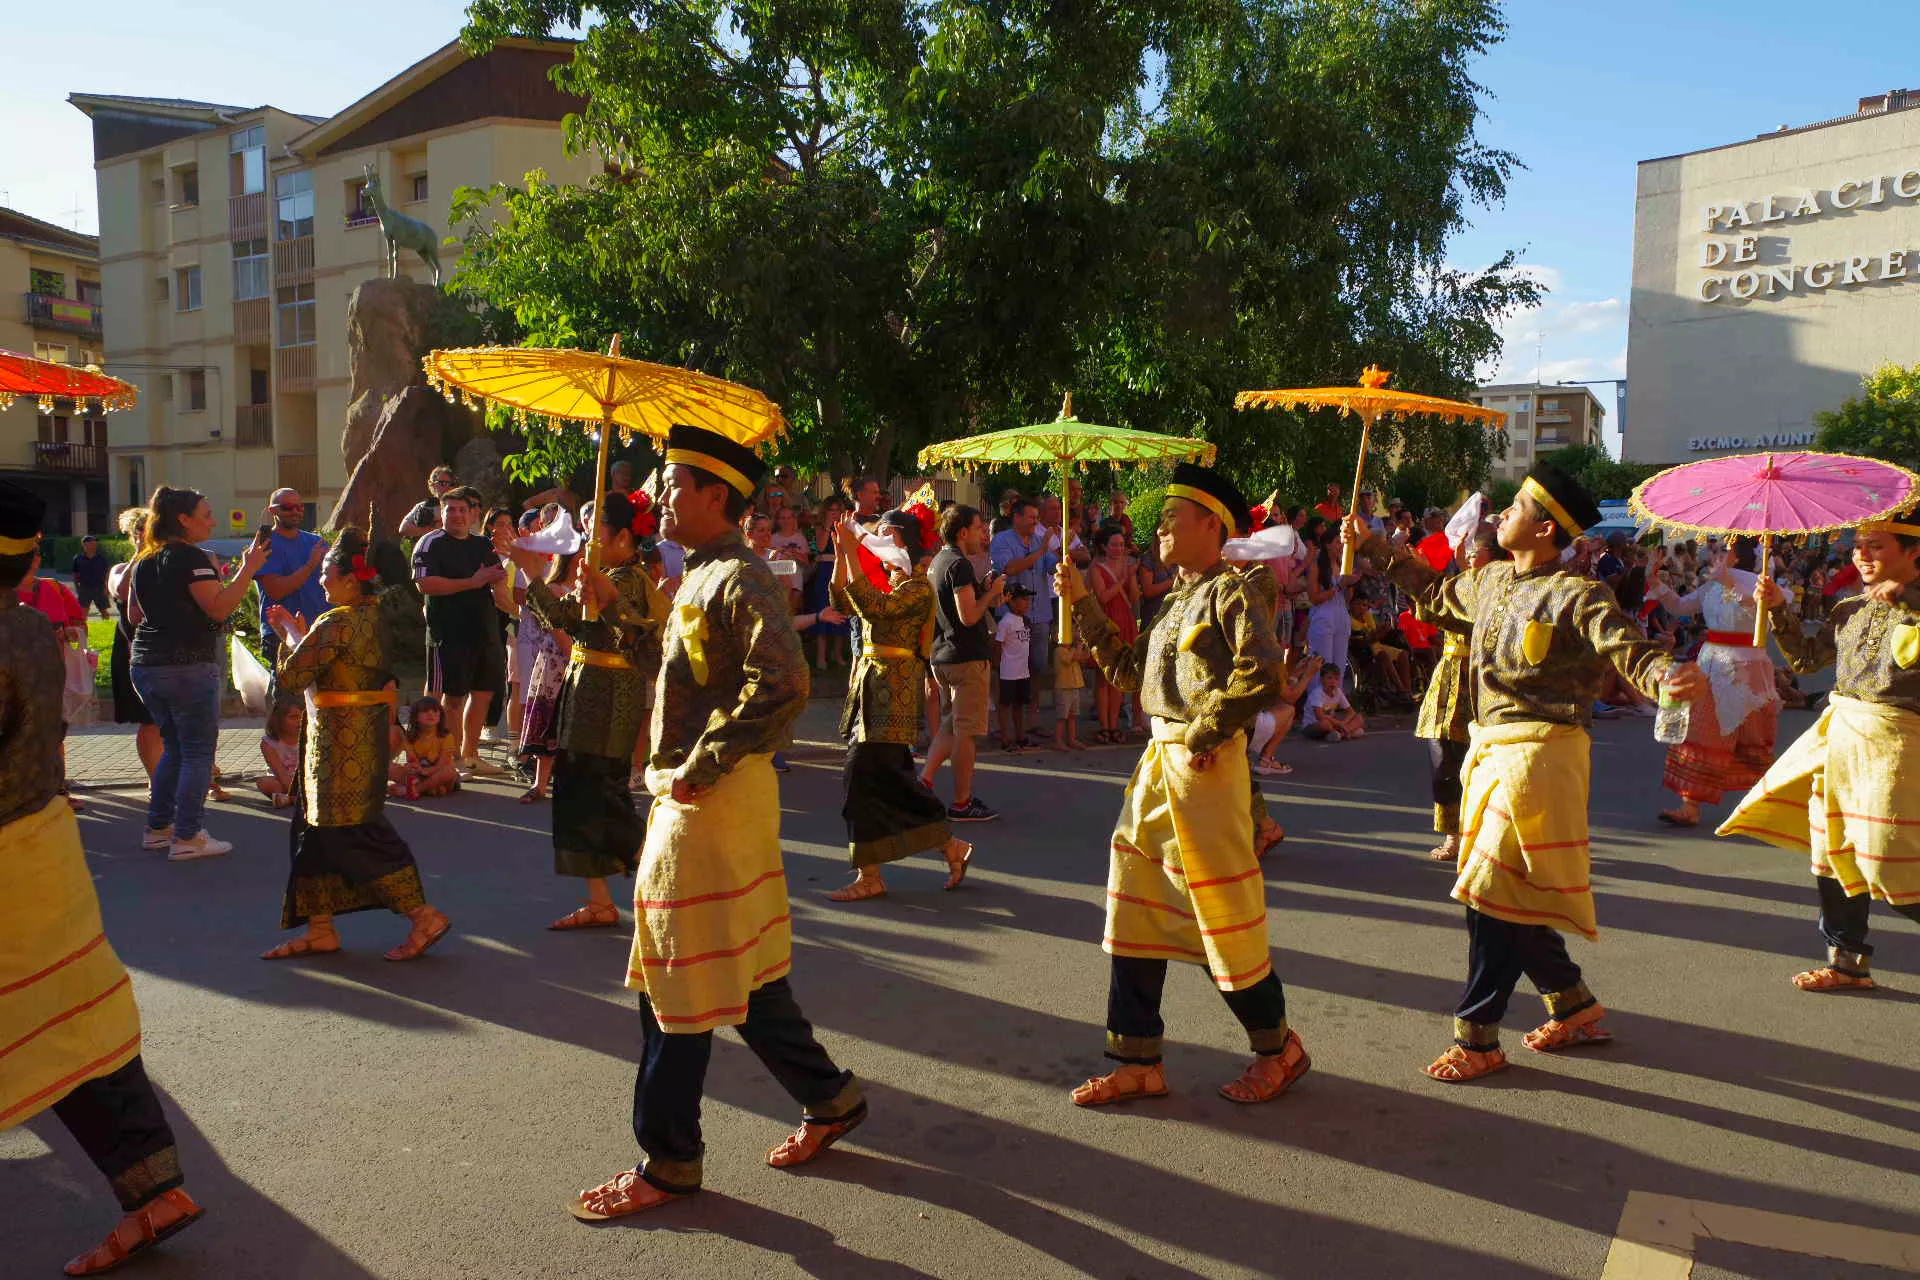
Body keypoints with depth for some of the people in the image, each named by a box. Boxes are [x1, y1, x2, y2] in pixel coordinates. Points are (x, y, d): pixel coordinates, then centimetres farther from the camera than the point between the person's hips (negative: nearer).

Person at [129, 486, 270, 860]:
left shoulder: (144, 560, 13)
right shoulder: (189, 557, -14)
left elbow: (135, 615, 21)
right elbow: (220, 608, -22)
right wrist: (248, 568, -20)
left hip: (145, 664, 9)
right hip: (187, 665, -9)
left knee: (174, 747, 20)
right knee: (198, 752, -1)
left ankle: (157, 828, 23)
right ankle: (187, 837, -1)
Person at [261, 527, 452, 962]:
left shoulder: (336, 624, -19)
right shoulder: (376, 615, 9)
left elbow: (291, 679, -15)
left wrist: (292, 637, 1)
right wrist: (299, 636, 17)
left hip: (342, 741, -10)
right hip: (368, 730, 10)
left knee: (350, 834, -4)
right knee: (315, 828, 15)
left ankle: (424, 917, -2)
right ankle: (320, 930, 22)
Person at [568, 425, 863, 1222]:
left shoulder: (739, 579, -16)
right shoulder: (703, 576, 15)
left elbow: (783, 685, -30)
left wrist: (696, 770, -23)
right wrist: (672, 771, 13)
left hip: (716, 801, -10)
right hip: (692, 797, 10)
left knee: (680, 982, 0)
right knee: (738, 969, 17)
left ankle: (667, 1162, 15)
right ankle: (829, 1098, 29)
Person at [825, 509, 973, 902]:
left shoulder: (918, 587, -10)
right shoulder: (885, 581, 17)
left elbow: (872, 607, -25)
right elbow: (843, 602, 8)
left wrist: (852, 553, -23)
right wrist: (842, 553, -1)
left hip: (893, 687, -9)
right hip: (871, 682, 9)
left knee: (864, 776, -8)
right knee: (890, 777, 9)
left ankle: (870, 876, 0)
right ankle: (951, 847, 18)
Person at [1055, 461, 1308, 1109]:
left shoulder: (1230, 591, -9)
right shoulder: (1176, 601, 18)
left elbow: (1262, 674, -22)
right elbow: (1129, 669, 20)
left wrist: (1203, 734, -17)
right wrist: (1083, 605, 18)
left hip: (1205, 765, -9)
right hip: (1158, 761, 9)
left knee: (1225, 916, 0)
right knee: (1136, 910, 9)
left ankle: (1277, 1046, 21)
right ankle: (1139, 1062, 17)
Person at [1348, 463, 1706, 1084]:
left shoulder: (1576, 596, -14)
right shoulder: (1491, 581, 11)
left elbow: (1631, 651, -22)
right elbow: (1436, 594, 29)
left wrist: (1669, 675, -44)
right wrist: (1376, 547, 30)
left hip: (1539, 756, -9)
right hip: (1492, 750, 9)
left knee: (1495, 895, -7)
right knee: (1514, 895, 16)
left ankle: (1477, 1038, 5)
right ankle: (1576, 1007, 33)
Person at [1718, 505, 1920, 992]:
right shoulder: (1851, 609, 13)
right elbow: (1807, 657, 20)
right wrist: (1779, 610, 9)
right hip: (1839, 733, 7)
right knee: (1832, 850, 13)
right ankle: (1848, 961, 25)